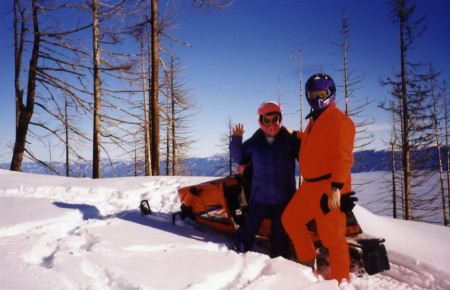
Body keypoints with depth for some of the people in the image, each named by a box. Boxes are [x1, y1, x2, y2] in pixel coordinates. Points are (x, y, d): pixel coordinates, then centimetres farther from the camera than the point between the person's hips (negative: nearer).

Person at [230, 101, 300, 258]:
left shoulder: (290, 138, -4)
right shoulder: (254, 142, 0)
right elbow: (240, 158, 10)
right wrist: (236, 140, -3)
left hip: (284, 195, 0)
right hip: (260, 194, 1)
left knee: (280, 232, 12)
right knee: (249, 227, 5)